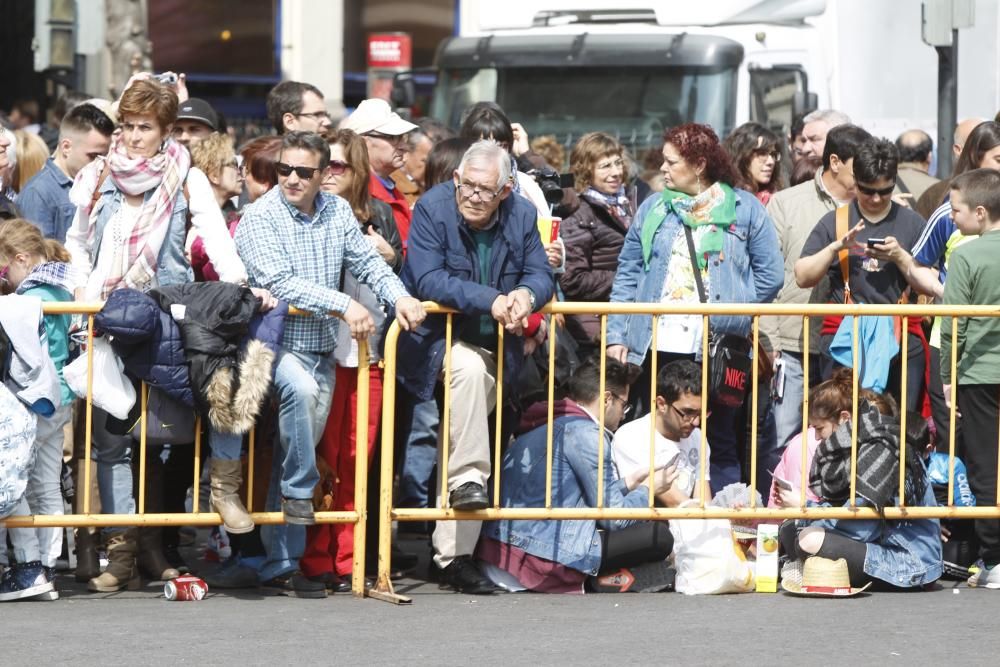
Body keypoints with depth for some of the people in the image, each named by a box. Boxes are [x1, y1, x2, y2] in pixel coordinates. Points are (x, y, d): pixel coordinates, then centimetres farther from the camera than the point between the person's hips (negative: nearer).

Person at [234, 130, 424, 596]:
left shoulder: (337, 212, 9)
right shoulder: (260, 218, -9)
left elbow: (366, 262, 16)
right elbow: (279, 283, -18)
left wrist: (398, 296, -4)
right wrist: (344, 305, -24)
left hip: (323, 349, 6)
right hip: (276, 343, -6)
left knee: (302, 446, 5)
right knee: (299, 387, -38)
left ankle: (278, 565, 10)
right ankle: (299, 490, -19)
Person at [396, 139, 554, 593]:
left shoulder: (522, 216, 1)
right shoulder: (433, 209, -12)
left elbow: (541, 275, 1)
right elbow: (427, 279, -22)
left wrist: (527, 295, -24)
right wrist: (490, 300, -30)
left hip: (497, 349, 4)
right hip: (440, 338, -4)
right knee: (470, 366, -35)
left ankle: (452, 555, 0)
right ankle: (468, 478, -26)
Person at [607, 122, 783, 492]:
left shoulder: (744, 208, 5)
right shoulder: (653, 209, 12)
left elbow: (769, 274, 4)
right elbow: (627, 276, 11)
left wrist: (734, 311, -4)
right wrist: (617, 335, 2)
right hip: (656, 347, 2)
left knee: (719, 443, 4)